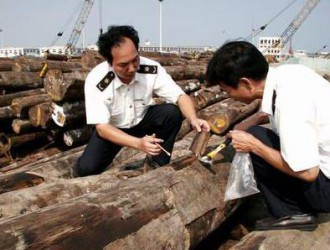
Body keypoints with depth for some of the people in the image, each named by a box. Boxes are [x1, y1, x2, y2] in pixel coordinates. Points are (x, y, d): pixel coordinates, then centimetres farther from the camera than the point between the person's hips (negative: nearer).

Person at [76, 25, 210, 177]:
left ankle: (159, 164, -8)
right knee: (86, 168, -25)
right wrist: (138, 143, -45)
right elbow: (102, 127, -30)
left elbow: (179, 96, -21)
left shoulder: (152, 69, -24)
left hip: (143, 120, 3)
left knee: (172, 112, -27)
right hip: (112, 129, -2)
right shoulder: (95, 81, -30)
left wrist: (193, 119, -44)